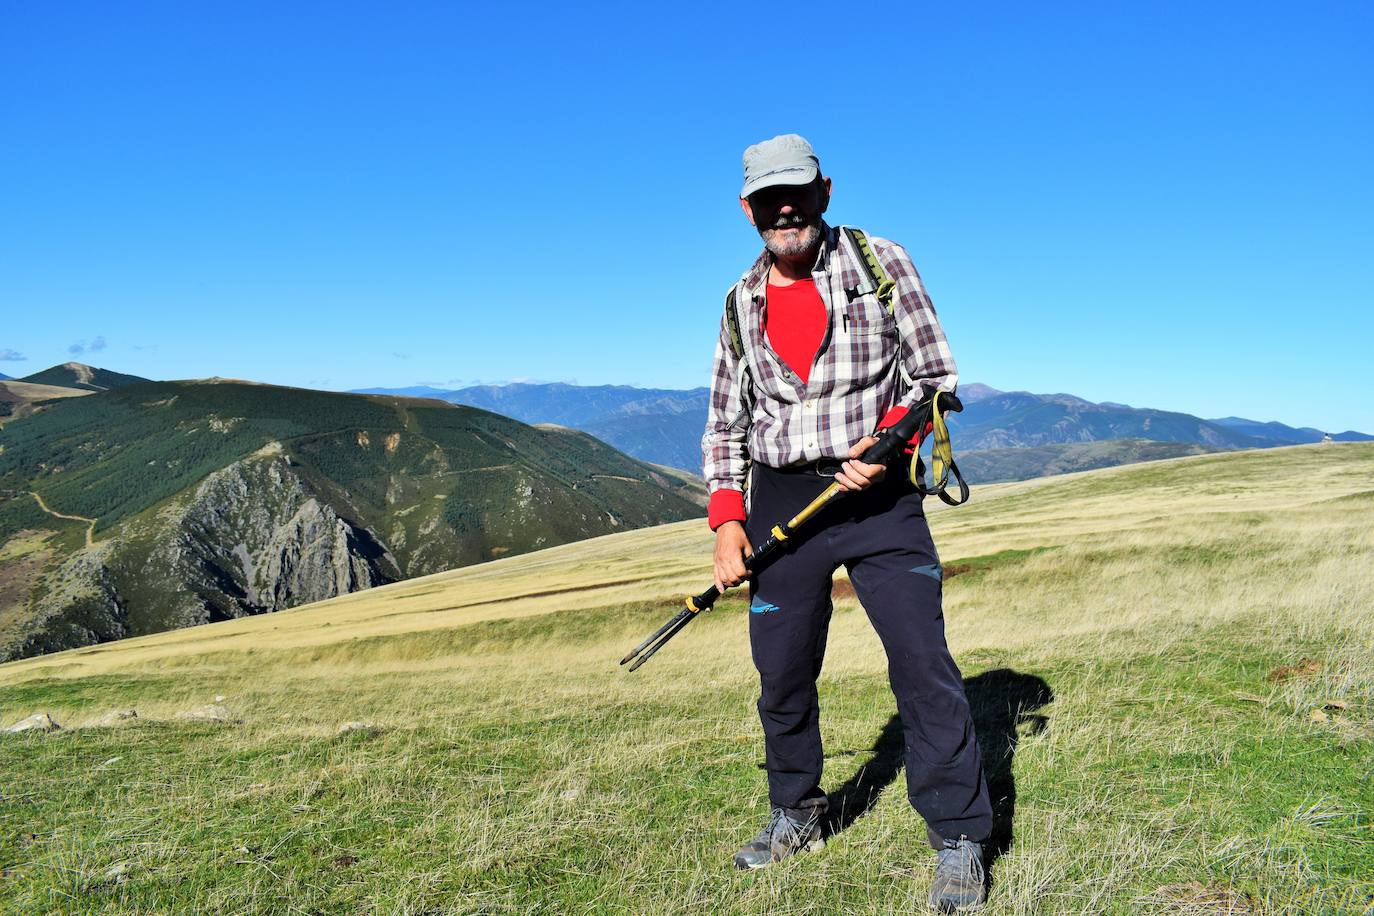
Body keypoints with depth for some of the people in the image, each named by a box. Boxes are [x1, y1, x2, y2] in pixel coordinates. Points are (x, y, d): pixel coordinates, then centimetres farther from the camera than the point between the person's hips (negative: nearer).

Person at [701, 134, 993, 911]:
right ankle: (796, 815, 29)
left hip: (877, 494, -3)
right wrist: (728, 517, 3)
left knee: (923, 665, -8)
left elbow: (936, 375, 3)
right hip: (781, 504, 3)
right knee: (782, 676, 9)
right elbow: (725, 422, 14)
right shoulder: (741, 302, 11)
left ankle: (960, 840, 6)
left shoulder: (881, 263, 1)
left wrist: (888, 436, -16)